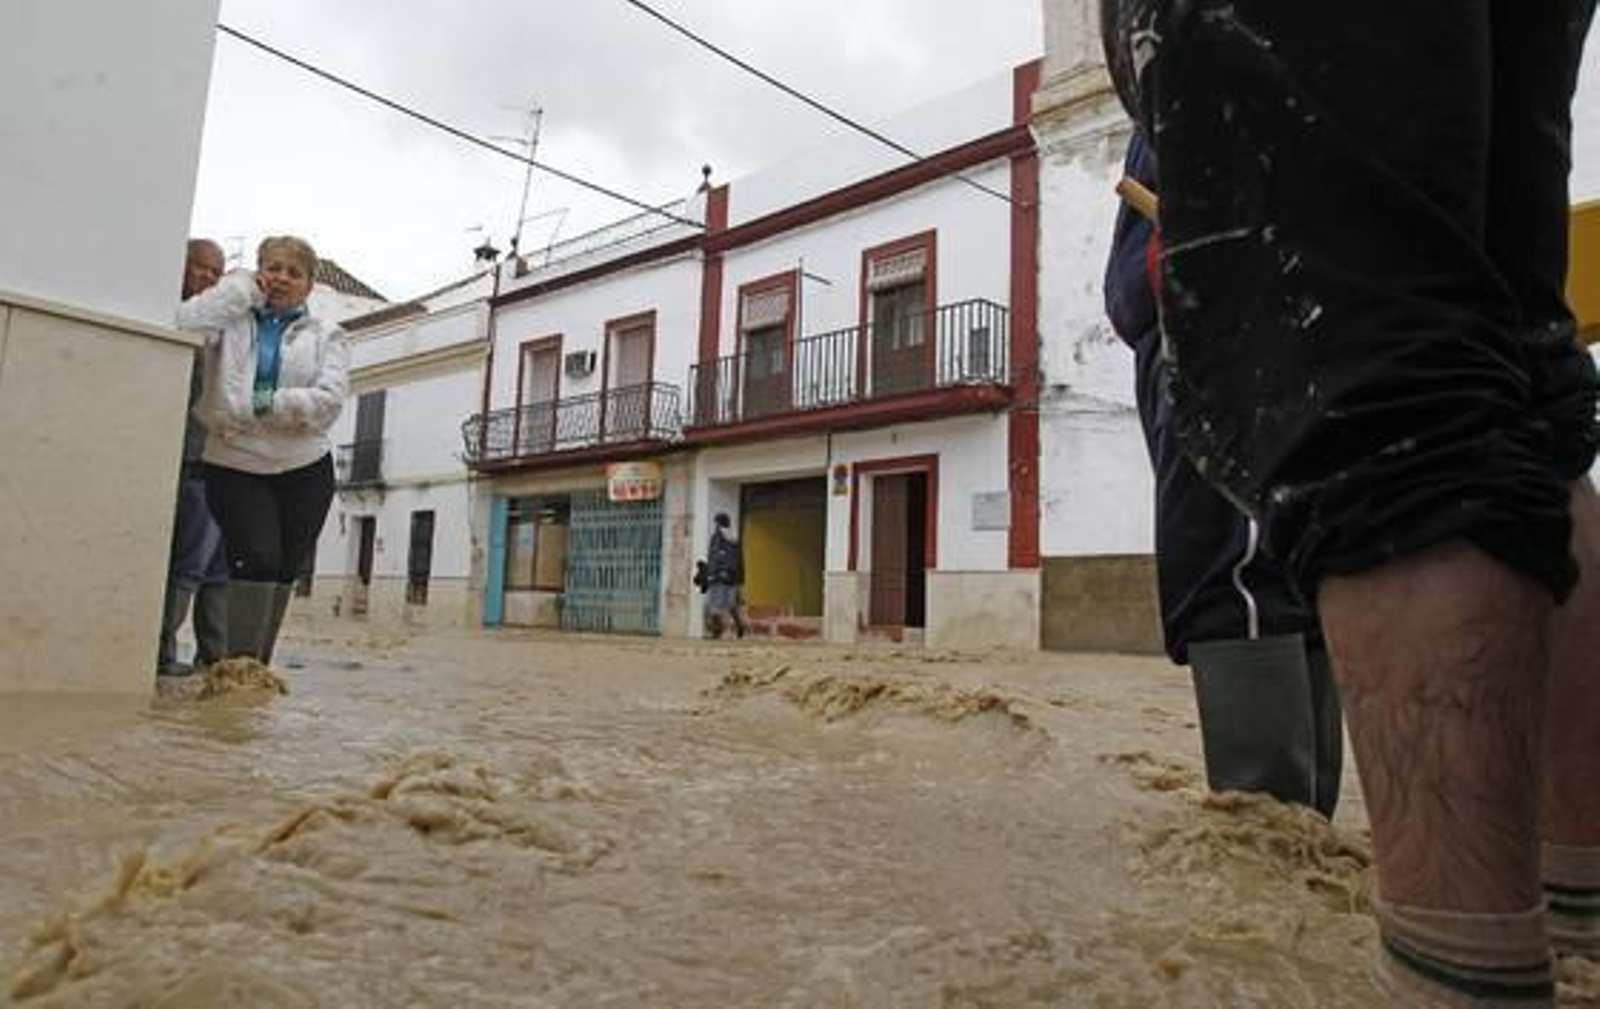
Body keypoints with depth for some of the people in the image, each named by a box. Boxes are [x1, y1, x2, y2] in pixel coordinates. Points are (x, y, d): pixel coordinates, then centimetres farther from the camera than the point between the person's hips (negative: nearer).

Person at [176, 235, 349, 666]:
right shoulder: (231, 321, 10)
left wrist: (264, 403, -17)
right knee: (258, 558, -17)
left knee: (284, 569, 7)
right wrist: (240, 288, -2)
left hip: (304, 469, 2)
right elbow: (185, 323, -12)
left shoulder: (326, 336, 10)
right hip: (235, 465, -2)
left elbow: (329, 399, -6)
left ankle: (257, 665, 20)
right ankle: (240, 662, -6)